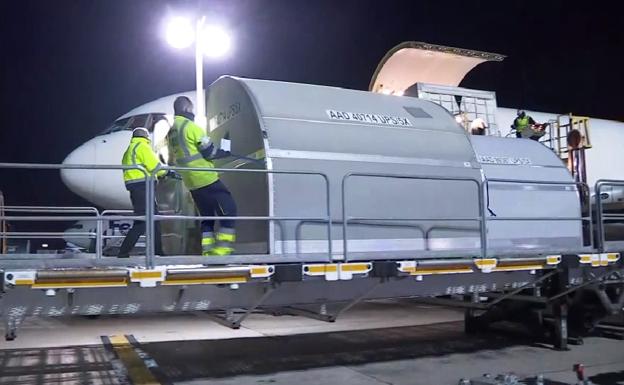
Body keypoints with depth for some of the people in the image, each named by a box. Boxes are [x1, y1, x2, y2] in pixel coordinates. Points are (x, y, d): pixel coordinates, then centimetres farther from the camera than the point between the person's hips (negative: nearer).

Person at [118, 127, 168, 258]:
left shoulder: (129, 150, 24)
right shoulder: (143, 147, -4)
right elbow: (154, 166, -10)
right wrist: (167, 171, 6)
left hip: (135, 188, 10)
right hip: (142, 187, -10)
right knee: (142, 222, -11)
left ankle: (158, 250, 16)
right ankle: (123, 253, -12)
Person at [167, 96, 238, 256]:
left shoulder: (171, 132, 15)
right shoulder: (191, 126, -11)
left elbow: (172, 160, 21)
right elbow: (209, 152, -12)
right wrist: (226, 153, 3)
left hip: (191, 184, 9)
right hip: (207, 179, -9)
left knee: (207, 218, 15)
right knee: (229, 211, -4)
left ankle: (208, 253, 11)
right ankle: (222, 251, -11)